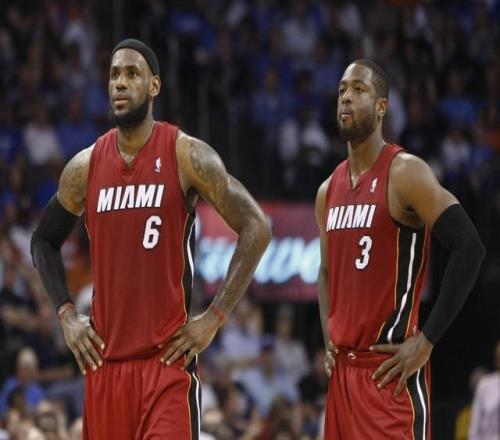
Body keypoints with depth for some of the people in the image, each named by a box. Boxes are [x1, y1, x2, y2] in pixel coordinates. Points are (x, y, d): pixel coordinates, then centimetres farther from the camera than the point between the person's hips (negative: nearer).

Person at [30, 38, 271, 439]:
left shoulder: (186, 156, -5)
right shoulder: (85, 167, 8)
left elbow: (256, 228, -6)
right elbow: (44, 242, 22)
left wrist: (215, 317, -10)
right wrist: (66, 315, 8)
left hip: (169, 357, -5)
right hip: (105, 358, 5)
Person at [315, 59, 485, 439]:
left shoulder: (405, 174, -9)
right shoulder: (329, 190, 14)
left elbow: (470, 249, -17)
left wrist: (427, 341, -17)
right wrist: (330, 342, 12)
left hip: (390, 368, -8)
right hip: (344, 367, 8)